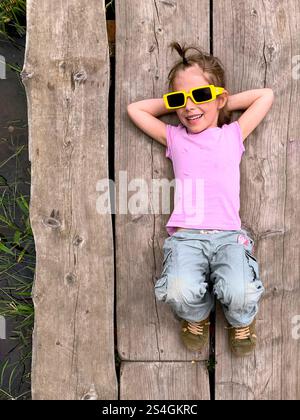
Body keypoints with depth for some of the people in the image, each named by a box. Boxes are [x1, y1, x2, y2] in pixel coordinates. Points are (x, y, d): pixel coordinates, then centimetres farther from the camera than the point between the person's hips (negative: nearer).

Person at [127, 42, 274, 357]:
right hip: (186, 235, 0)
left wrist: (224, 103, 20)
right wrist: (173, 102, 22)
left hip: (229, 234, 0)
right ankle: (197, 316, 11)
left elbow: (266, 95, 22)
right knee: (181, 292, -28)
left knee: (240, 295, -26)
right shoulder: (174, 137, 18)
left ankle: (241, 321, 14)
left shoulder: (233, 134, 17)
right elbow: (134, 109, 24)